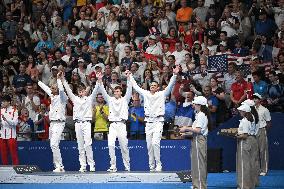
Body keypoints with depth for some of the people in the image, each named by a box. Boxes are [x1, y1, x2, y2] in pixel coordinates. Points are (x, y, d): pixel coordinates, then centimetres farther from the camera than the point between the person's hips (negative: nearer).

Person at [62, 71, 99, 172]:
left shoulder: (90, 99, 7)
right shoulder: (75, 99, 14)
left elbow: (95, 91, -3)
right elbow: (68, 90, 9)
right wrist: (63, 79, 1)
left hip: (86, 123, -3)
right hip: (78, 123, 3)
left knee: (88, 144, -11)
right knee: (80, 145, 4)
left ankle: (91, 165, -7)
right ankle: (83, 165, 5)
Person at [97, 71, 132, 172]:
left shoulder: (125, 100, 8)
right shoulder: (110, 100, 13)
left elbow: (129, 90, -4)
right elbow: (103, 92, 4)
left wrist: (128, 78, -16)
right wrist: (100, 81, -10)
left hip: (121, 125, -2)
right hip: (112, 125, 2)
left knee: (124, 146, 1)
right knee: (111, 145, -12)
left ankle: (127, 166, 12)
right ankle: (113, 166, -10)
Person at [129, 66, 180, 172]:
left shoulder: (162, 94, 4)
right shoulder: (145, 94, 14)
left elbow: (170, 86, -4)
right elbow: (136, 86, 22)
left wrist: (174, 75, -15)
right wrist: (130, 76, 26)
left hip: (158, 121, -4)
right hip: (148, 122, 4)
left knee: (155, 142, -18)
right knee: (149, 145, 3)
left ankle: (158, 165, -11)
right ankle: (152, 166, 9)